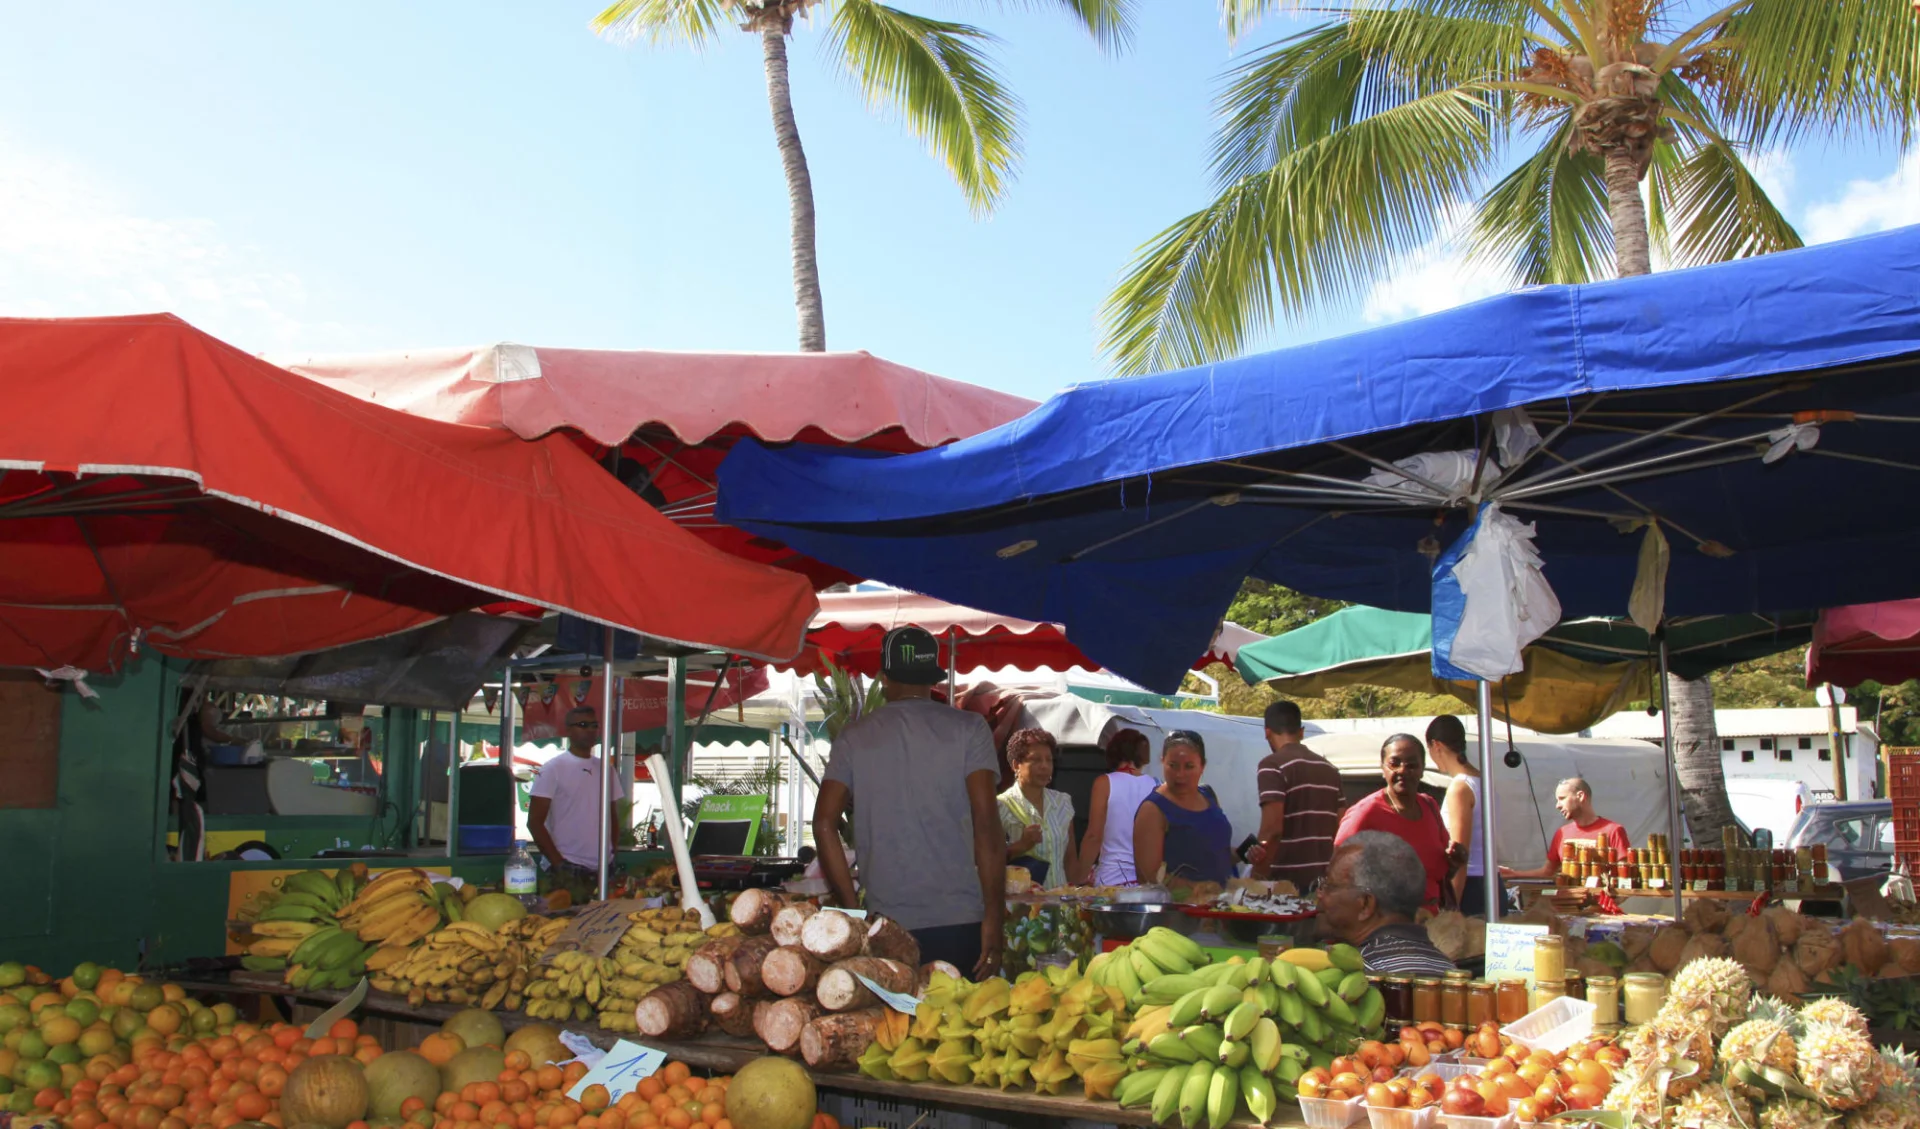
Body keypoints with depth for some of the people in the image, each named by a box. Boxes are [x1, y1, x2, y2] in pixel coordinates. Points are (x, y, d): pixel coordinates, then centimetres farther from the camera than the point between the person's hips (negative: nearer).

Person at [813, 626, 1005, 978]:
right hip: (961, 923, -1)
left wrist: (851, 909, 7)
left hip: (887, 926, 2)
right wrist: (994, 917, -4)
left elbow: (824, 825, 1)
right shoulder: (968, 728, 1)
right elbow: (986, 824, -7)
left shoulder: (853, 738, 6)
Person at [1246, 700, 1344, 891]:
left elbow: (1272, 829, -17)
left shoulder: (1273, 765, -9)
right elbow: (1339, 828, 14)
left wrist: (1257, 880, -12)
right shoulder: (1330, 769, 12)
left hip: (1288, 879, -6)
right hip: (1324, 879, 6)